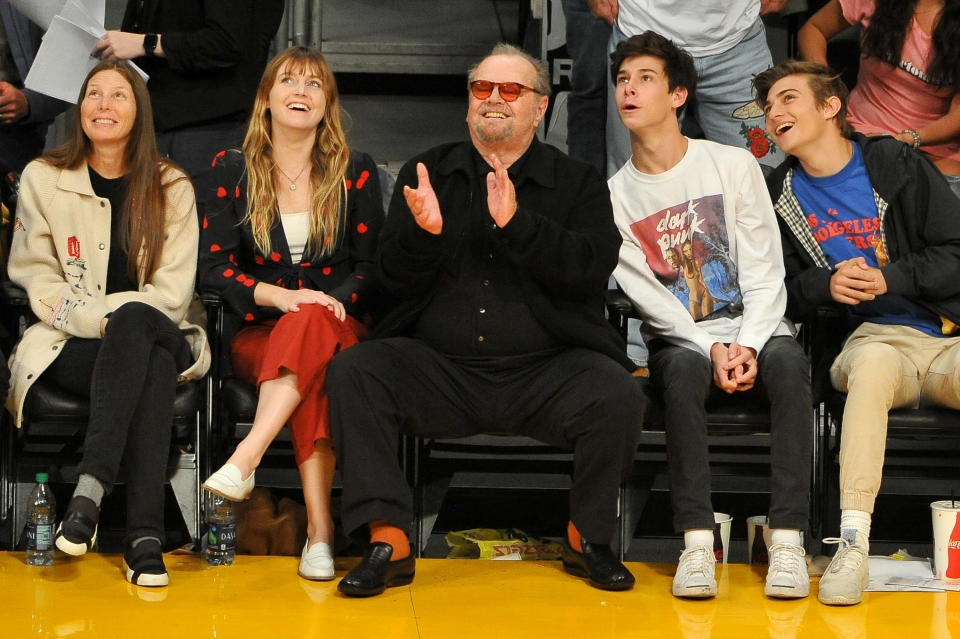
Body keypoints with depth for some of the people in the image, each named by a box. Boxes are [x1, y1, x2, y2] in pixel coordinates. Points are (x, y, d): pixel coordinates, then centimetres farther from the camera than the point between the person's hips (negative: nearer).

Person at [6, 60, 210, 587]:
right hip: (70, 345, -1)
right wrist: (98, 317, -14)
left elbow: (173, 292, 2)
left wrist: (117, 315, -16)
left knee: (134, 321, -38)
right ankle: (145, 532, -44)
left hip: (157, 336, 1)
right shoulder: (42, 178, 11)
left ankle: (90, 487, -42)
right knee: (153, 364, -36)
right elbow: (36, 279, 4)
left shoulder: (171, 188, 11)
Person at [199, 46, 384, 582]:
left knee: (311, 326, -39)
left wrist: (333, 302, -15)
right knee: (315, 375, -37)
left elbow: (372, 269, 7)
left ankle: (245, 460, -50)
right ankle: (320, 528, -47)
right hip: (261, 333, 0)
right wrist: (281, 296, -16)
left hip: (340, 327, 0)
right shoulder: (234, 170, 10)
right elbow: (215, 266, 2)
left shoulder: (355, 173, 10)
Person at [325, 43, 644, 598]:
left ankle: (588, 537, -4)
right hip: (439, 370, 1)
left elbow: (592, 269, -9)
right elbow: (396, 279, 5)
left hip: (545, 369, -1)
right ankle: (389, 542, -20)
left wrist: (516, 222, -21)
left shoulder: (580, 182, 9)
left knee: (617, 395, -29)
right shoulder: (425, 173, 13)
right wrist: (424, 231, -17)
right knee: (353, 370, -23)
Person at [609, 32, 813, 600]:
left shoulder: (734, 165, 3)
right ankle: (697, 541, -37)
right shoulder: (615, 195, 6)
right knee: (683, 370, -35)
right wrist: (711, 349, -16)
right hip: (681, 340, 0)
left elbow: (765, 274, -1)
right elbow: (649, 299, -2)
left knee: (787, 360, -34)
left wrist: (749, 346, -16)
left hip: (755, 330, 0)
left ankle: (788, 539, -36)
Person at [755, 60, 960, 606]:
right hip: (878, 338, 1)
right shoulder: (782, 194, 13)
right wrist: (824, 285, -6)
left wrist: (890, 277, -12)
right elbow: (776, 289, 13)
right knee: (874, 361, -37)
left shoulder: (897, 166, 6)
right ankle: (853, 542, -41)